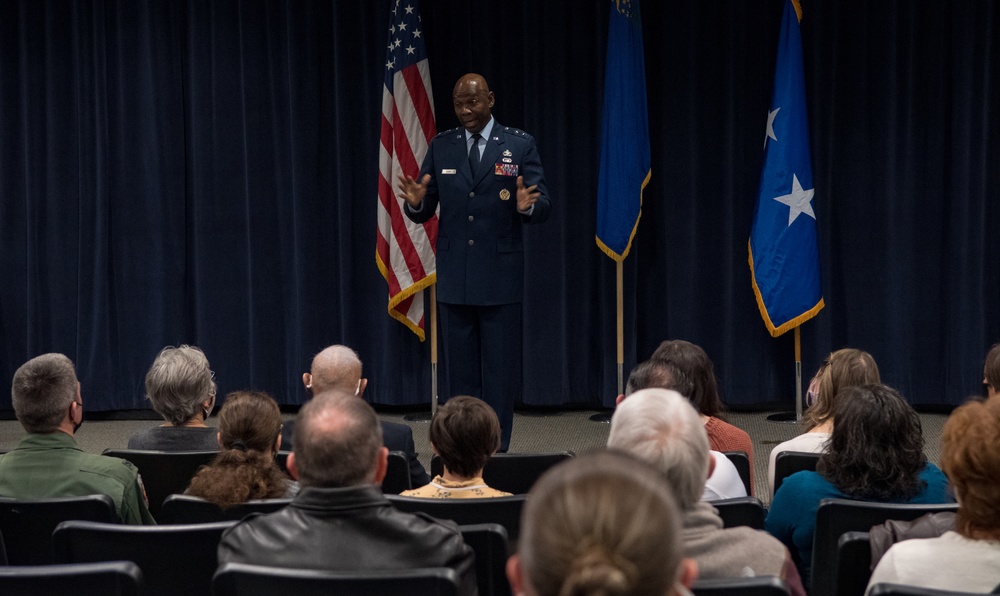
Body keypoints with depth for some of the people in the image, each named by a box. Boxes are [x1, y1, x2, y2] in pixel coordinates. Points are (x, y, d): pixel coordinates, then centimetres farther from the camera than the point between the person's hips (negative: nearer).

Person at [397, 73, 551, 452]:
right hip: (454, 276, 3)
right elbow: (424, 212, 6)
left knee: (500, 368, 1)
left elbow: (542, 208, -5)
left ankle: (496, 450, 8)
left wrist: (527, 206, -28)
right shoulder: (441, 147, 7)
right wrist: (416, 202, -17)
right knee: (460, 370, 8)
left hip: (500, 275, -3)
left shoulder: (520, 145, -1)